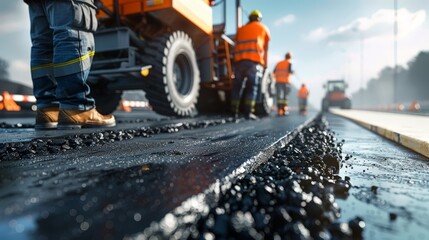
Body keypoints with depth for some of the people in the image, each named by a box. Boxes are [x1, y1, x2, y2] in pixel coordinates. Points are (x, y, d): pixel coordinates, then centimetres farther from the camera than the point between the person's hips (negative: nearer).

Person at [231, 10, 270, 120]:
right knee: (252, 87, -4)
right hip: (254, 61, -3)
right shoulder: (263, 28, 20)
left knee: (237, 86, 6)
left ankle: (234, 112, 4)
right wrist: (265, 64, 29)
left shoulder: (241, 29, 27)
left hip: (239, 60, 3)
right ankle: (249, 112, -11)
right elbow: (265, 49, 23)